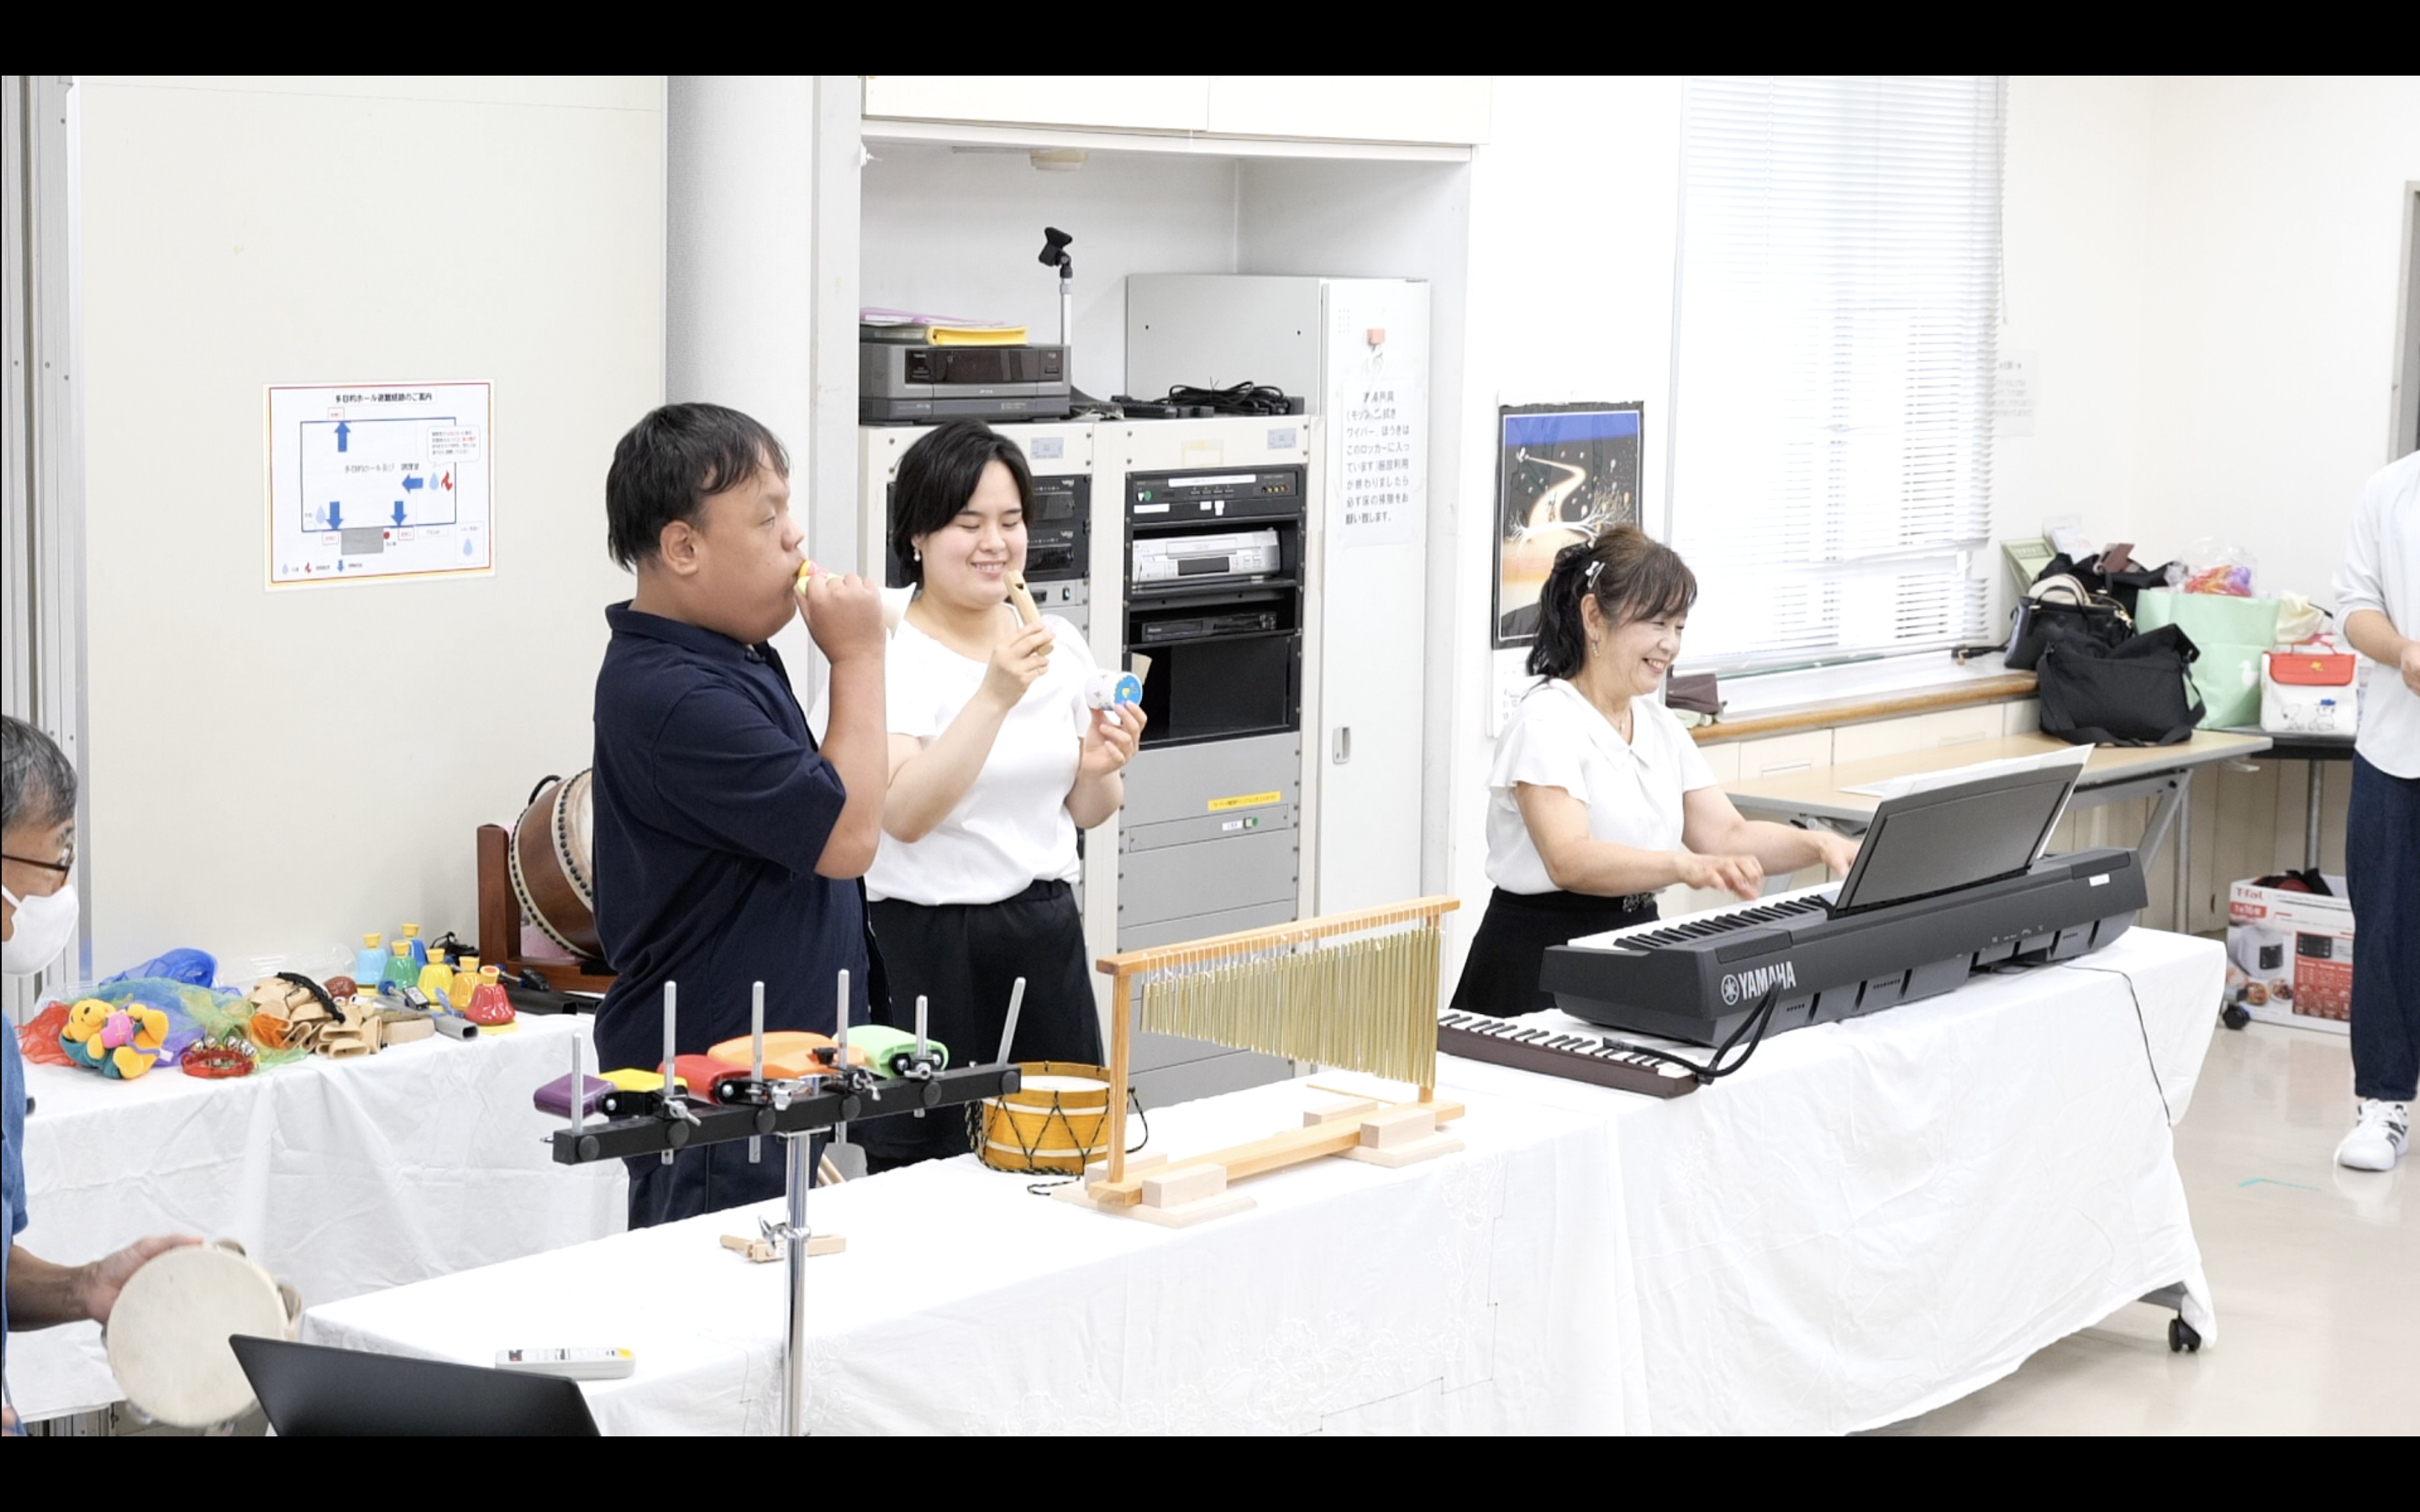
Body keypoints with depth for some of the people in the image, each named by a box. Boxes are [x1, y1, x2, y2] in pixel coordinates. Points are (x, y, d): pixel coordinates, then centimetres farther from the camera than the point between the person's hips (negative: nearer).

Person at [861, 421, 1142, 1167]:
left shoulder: (1058, 643, 8)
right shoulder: (891, 657, -10)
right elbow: (903, 814, -22)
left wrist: (1100, 768, -6)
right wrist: (995, 695, -27)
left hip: (1047, 932, 5)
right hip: (928, 943, -5)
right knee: (933, 1168, -1)